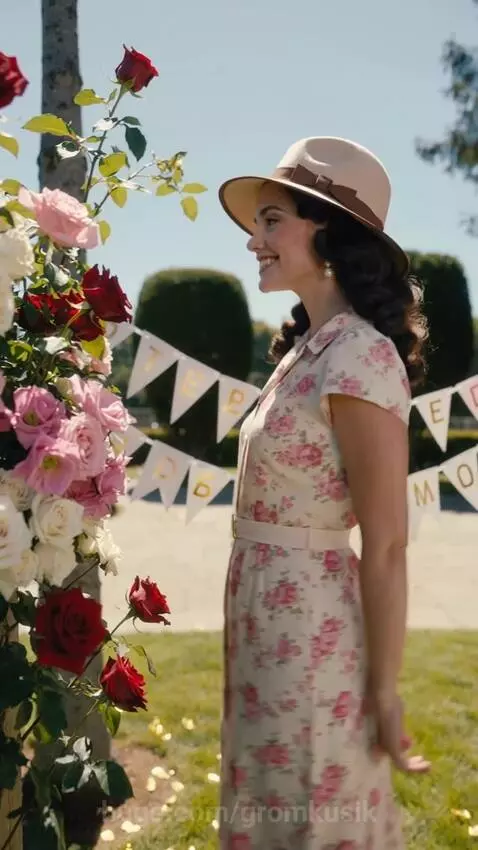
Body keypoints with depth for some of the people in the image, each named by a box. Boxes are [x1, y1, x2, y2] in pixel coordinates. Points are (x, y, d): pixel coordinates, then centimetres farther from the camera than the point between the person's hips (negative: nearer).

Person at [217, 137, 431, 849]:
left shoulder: (360, 358, -20)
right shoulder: (308, 348, 8)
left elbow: (386, 547, -19)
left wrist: (385, 688, -14)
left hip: (313, 632, -9)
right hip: (270, 624, 9)